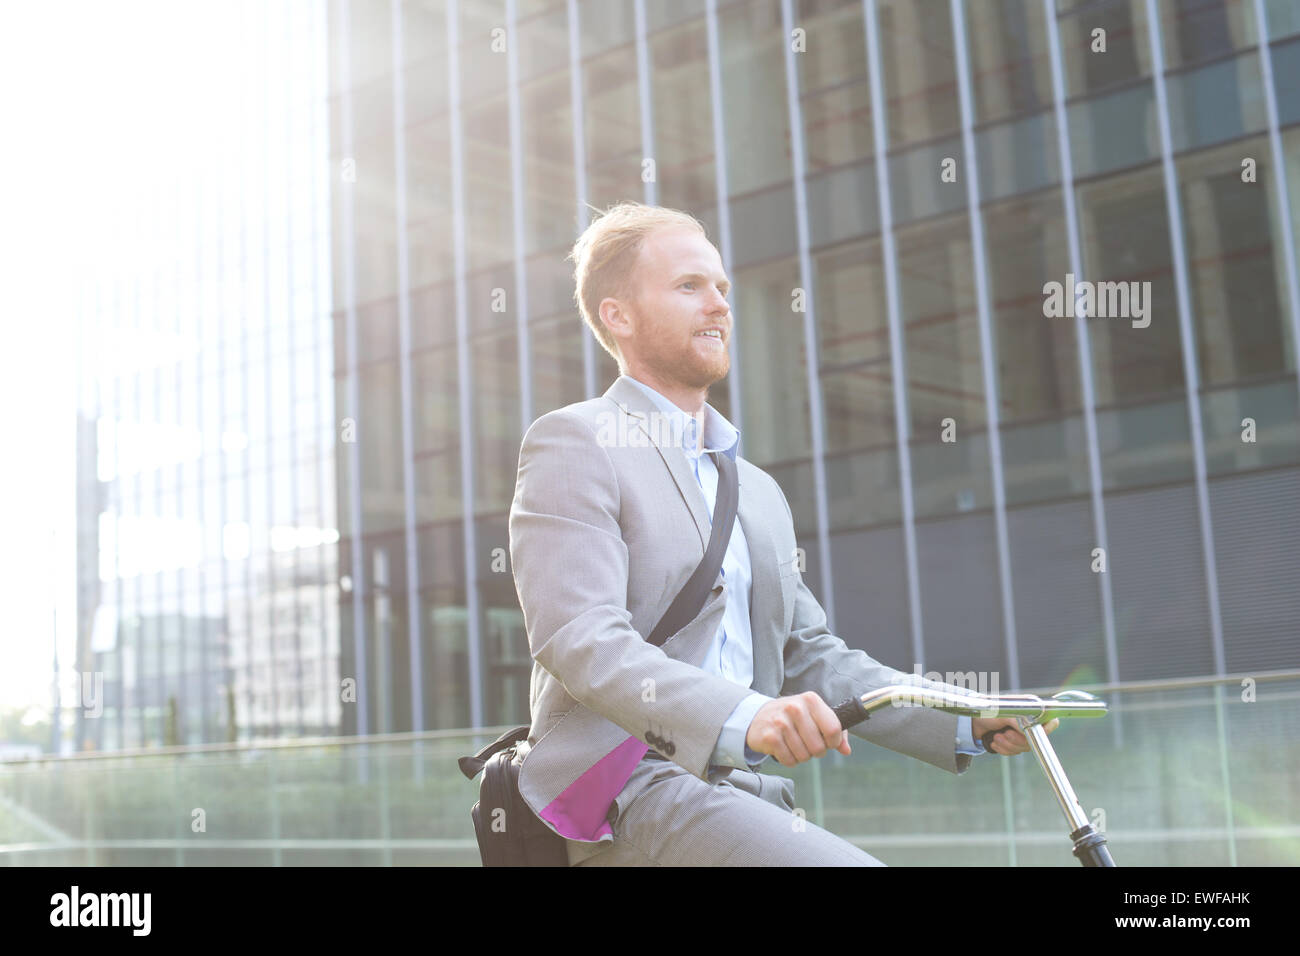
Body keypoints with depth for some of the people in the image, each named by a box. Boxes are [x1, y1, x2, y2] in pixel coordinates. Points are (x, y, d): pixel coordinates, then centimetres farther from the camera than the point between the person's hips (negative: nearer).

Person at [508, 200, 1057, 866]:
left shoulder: (759, 491, 25)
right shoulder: (574, 443, 0)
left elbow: (810, 657, 21)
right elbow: (579, 637, -15)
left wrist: (969, 722, 7)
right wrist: (743, 718, -31)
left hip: (745, 796, 8)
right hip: (631, 792, -7)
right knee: (852, 864, -28)